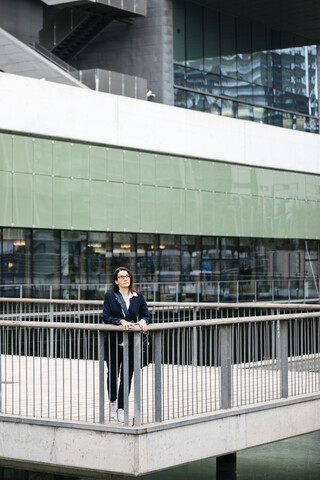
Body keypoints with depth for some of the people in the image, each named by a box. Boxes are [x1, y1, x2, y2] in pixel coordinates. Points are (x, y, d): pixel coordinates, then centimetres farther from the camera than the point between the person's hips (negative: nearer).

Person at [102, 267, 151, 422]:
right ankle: (113, 402, 34)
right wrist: (121, 321, -22)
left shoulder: (138, 297, 7)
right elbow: (106, 317, -7)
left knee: (127, 376, 1)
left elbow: (146, 315, 5)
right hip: (113, 342, -1)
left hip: (131, 342, 1)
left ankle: (121, 409, 11)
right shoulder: (110, 296, 1)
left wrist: (142, 321, -18)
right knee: (113, 374, 8)